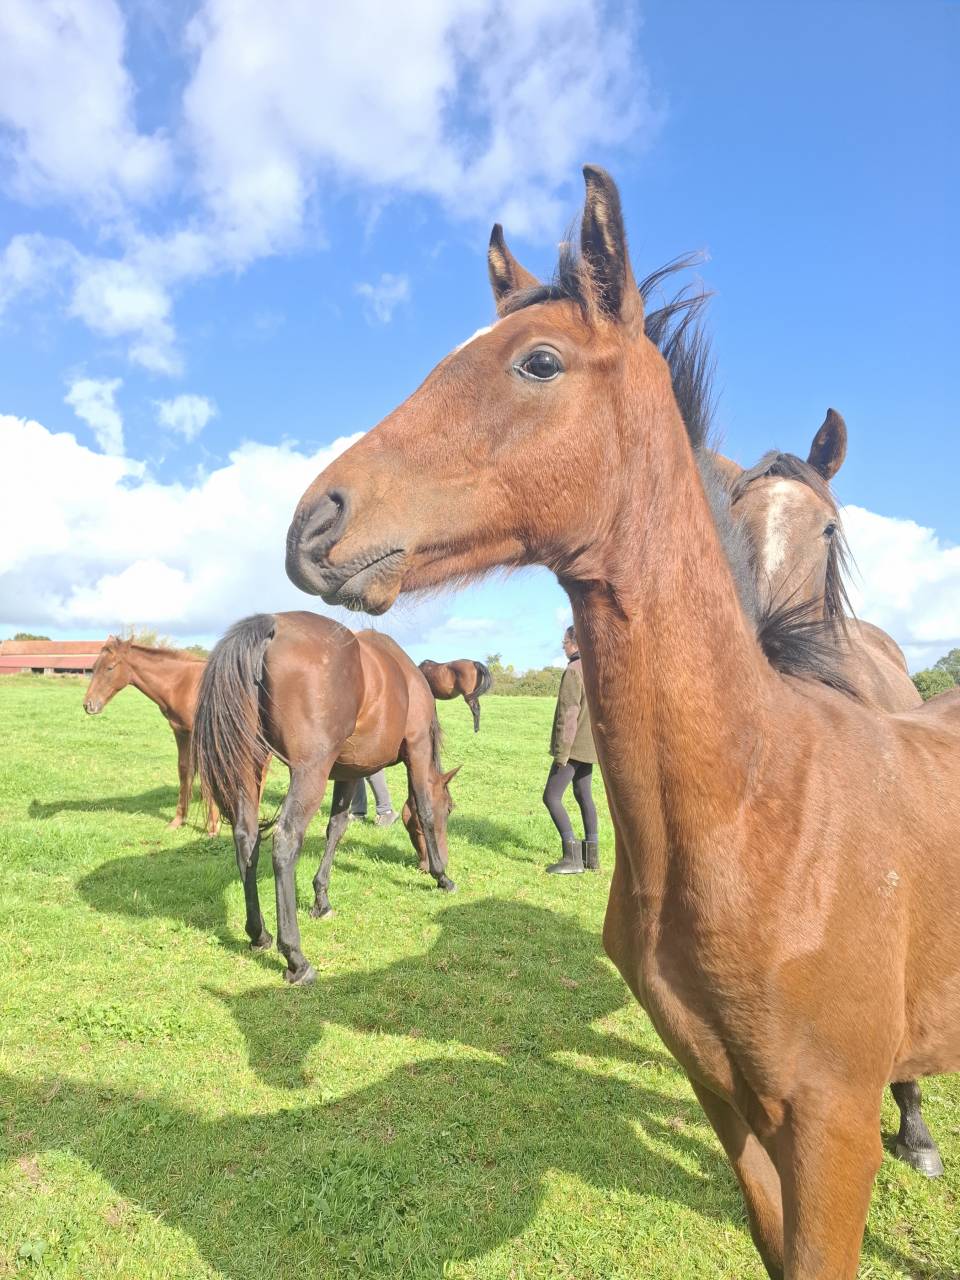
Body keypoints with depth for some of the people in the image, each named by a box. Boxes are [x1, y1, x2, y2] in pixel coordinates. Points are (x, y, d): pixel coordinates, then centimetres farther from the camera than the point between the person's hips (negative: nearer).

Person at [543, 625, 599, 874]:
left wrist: (561, 751, -18)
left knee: (551, 797, -5)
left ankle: (572, 856, -7)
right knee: (584, 795, 17)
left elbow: (568, 715, -20)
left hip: (574, 746, -9)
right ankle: (591, 854, 20)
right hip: (591, 744, 9)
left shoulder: (573, 671, -17)